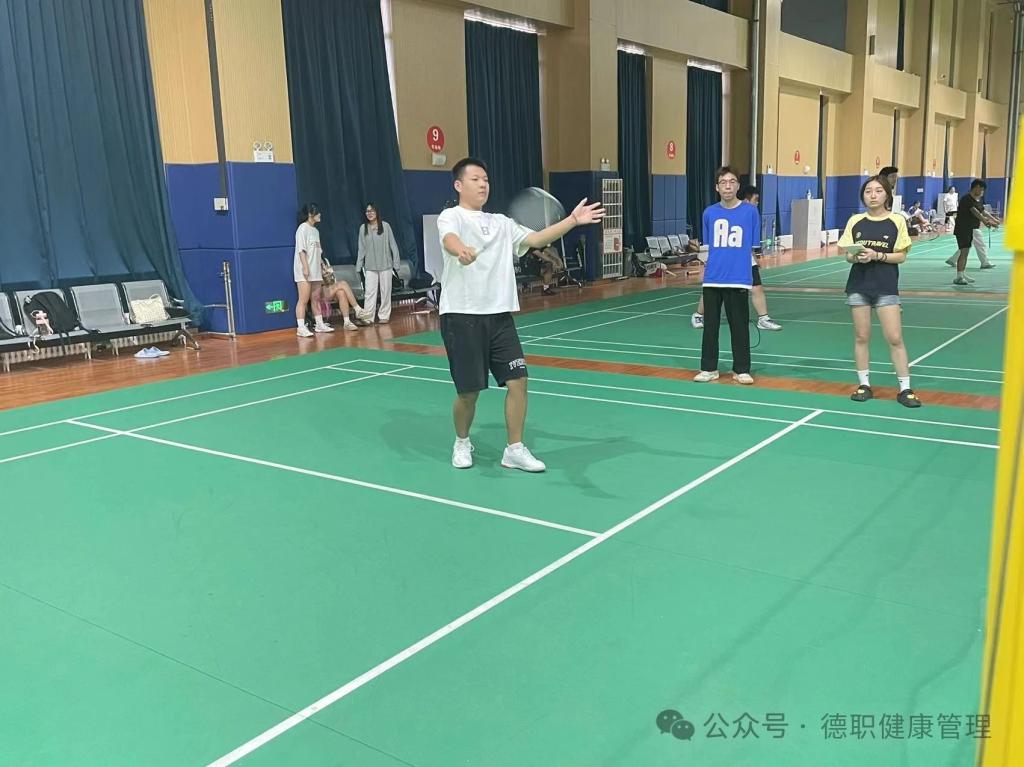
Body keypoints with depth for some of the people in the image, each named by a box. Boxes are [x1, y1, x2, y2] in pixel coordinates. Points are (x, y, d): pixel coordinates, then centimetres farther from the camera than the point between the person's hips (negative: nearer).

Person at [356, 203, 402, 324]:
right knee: (369, 292, -4)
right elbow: (361, 249, 7)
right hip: (370, 266, 1)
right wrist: (359, 266, 6)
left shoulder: (385, 226, -3)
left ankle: (384, 316, 15)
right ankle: (368, 317, -4)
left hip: (385, 264, -1)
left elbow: (393, 245, 0)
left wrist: (396, 262, -2)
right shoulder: (363, 228, 3)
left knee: (385, 291, 6)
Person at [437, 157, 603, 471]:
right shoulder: (451, 216, -2)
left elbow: (536, 239, 7)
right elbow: (449, 239, -25)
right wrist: (461, 250, -49)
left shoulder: (501, 223, 17)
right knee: (469, 392, 1)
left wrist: (572, 220, -5)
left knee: (518, 381, -2)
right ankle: (462, 442, 29)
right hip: (461, 316, -5)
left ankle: (515, 450, 13)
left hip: (500, 316, 5)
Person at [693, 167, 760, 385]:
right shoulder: (709, 213, 6)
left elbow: (753, 248, 4)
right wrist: (707, 269, 8)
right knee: (710, 325, 7)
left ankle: (741, 369, 16)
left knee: (739, 326, 4)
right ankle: (709, 368, 18)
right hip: (712, 279, 2)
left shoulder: (750, 212, 0)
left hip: (739, 279, -2)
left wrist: (745, 270, -2)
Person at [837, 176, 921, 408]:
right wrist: (856, 257, -17)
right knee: (861, 337, 6)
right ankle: (864, 384, 18)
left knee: (895, 338, -3)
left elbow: (901, 256, -4)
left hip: (886, 287, -2)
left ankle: (905, 388, 5)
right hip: (859, 285, 2)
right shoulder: (855, 221, 4)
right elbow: (848, 255, 5)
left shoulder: (897, 221, -2)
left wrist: (876, 255, -18)